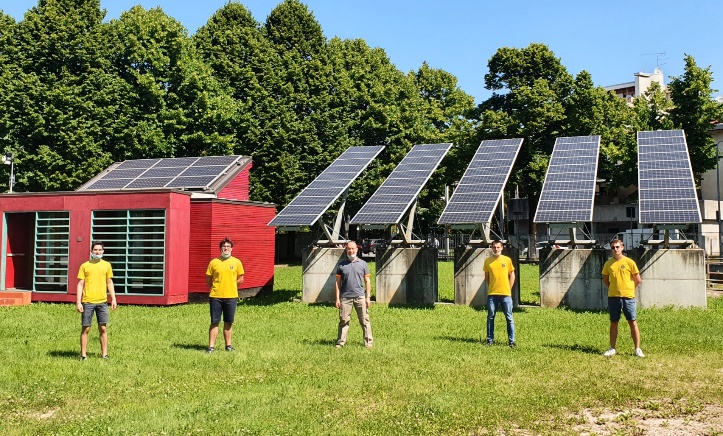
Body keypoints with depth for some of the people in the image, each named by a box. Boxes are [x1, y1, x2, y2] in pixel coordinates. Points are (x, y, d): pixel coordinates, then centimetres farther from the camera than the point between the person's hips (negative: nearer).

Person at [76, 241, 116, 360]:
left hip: (102, 301, 2)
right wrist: (78, 302, -4)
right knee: (85, 329, 3)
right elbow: (80, 284, 2)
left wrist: (113, 299, 7)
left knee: (103, 328, 4)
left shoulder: (106, 265, 9)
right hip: (87, 302, -1)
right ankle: (83, 355, 11)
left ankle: (104, 354, 11)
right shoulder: (85, 265, 3)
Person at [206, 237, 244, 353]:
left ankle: (228, 345, 20)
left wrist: (230, 286, 4)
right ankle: (211, 346, 6)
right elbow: (208, 280, 8)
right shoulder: (213, 262, 2)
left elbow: (240, 279, 9)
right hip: (216, 297, -1)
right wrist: (215, 289, 3)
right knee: (214, 322, 1)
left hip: (231, 297, 1)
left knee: (228, 323, 9)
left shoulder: (236, 262, 3)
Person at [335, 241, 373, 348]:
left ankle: (368, 342, 6)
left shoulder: (363, 264, 8)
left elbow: (367, 281, 9)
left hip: (360, 296, 0)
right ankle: (340, 342, 9)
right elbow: (338, 282, 9)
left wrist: (368, 297, 2)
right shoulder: (341, 265, 8)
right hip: (345, 297, 0)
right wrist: (337, 298, 3)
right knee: (343, 321, 2)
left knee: (364, 320, 0)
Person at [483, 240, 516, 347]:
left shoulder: (507, 260, 3)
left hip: (505, 294, -1)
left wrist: (508, 290, 3)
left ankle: (511, 340, 7)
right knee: (490, 317, 5)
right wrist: (491, 288, 5)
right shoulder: (487, 261, 5)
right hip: (492, 294, 1)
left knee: (509, 317, 1)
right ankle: (490, 339, 14)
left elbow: (512, 276, 8)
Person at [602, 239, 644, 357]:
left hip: (628, 297, -3)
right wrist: (613, 288, 9)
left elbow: (638, 280, 2)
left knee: (633, 322, -1)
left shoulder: (629, 262, -4)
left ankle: (637, 349, 5)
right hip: (613, 297, 3)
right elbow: (605, 279, 17)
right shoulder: (608, 263, 4)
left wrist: (628, 289, 7)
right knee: (613, 323, 8)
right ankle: (612, 349, 15)